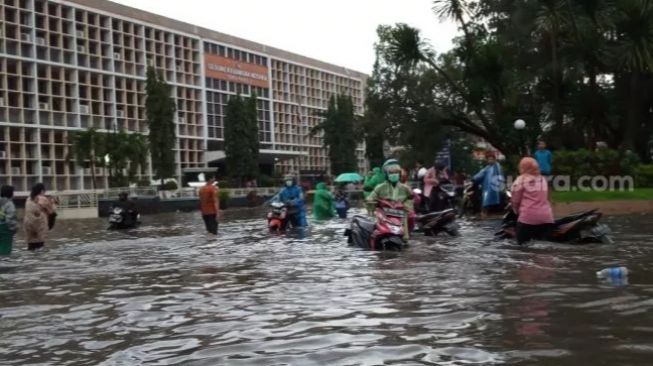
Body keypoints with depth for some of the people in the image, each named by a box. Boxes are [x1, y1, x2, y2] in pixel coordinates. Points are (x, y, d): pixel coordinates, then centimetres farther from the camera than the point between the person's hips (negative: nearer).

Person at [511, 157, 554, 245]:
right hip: (546, 217, 5)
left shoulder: (521, 180, 2)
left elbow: (515, 200, 2)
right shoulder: (543, 179, 17)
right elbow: (545, 198, 20)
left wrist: (517, 211, 21)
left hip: (528, 218, -5)